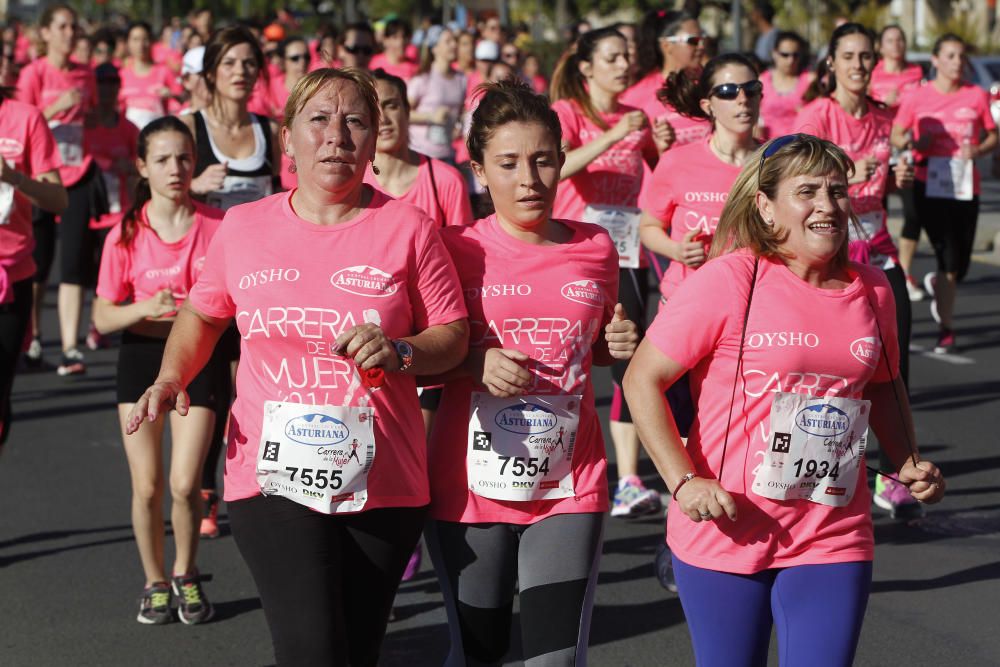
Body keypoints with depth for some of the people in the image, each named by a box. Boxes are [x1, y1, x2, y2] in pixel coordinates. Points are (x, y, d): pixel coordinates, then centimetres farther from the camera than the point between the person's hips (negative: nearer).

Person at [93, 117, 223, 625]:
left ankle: (186, 576, 19)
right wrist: (145, 308, -22)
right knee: (146, 487, 0)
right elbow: (102, 318, -3)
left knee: (184, 485, -8)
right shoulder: (127, 235, -7)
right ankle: (155, 583, 23)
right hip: (141, 355, 1)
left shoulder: (218, 226, -9)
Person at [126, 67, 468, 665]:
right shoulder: (243, 227, 4)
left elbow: (453, 336, 1)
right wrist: (173, 377, 3)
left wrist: (398, 352, -19)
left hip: (382, 483, 0)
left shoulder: (407, 228, -1)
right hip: (271, 475, 0)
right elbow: (203, 313, 20)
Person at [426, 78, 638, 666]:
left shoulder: (596, 248, 4)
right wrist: (476, 365, -19)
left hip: (570, 487, 1)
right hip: (471, 484, -1)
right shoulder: (455, 249, -5)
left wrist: (618, 346, -2)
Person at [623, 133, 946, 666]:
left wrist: (908, 463, 6)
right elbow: (642, 380, -10)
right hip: (726, 531, -3)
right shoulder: (729, 280, -12)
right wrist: (683, 482, -17)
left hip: (833, 540, 3)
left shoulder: (872, 291, 3)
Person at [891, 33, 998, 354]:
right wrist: (911, 143, -15)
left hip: (966, 187, 3)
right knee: (949, 259, -11)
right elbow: (895, 135, 7)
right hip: (929, 186, -3)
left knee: (961, 264, 6)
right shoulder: (917, 98, -1)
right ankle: (946, 329, 2)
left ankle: (938, 284, 43)